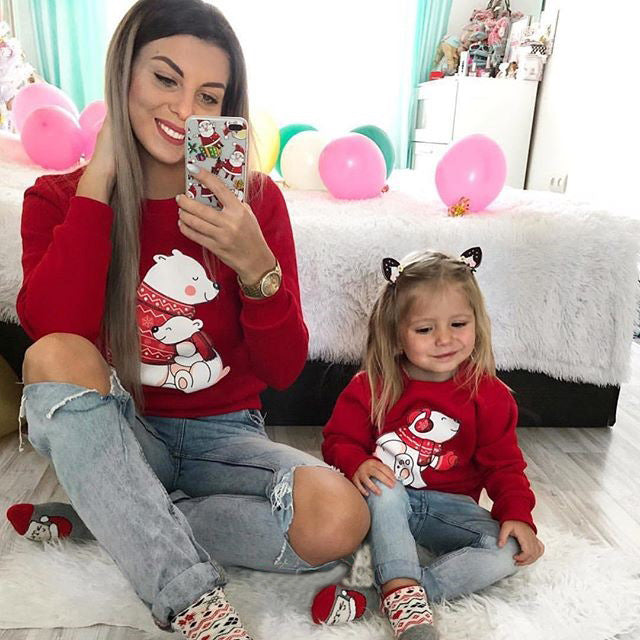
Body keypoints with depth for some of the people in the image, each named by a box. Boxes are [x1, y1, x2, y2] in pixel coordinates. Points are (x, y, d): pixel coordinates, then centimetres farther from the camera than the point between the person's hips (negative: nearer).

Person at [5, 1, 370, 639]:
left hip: (223, 436, 1)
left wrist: (256, 265, -27)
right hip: (114, 437, 0)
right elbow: (54, 335, -23)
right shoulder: (58, 198, -2)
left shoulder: (255, 199, -4)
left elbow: (284, 370, -9)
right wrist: (99, 181, -18)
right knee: (56, 357, -30)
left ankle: (91, 519, -9)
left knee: (338, 520, -25)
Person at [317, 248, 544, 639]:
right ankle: (405, 592, -32)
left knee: (509, 552, -23)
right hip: (386, 503, -1)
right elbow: (339, 438, -3)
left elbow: (504, 464, 1)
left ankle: (398, 591, -29)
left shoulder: (489, 395, -5)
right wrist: (357, 463, -27)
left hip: (448, 505, 2)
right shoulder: (372, 386, -8)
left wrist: (518, 515, -15)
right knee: (382, 489, -36)